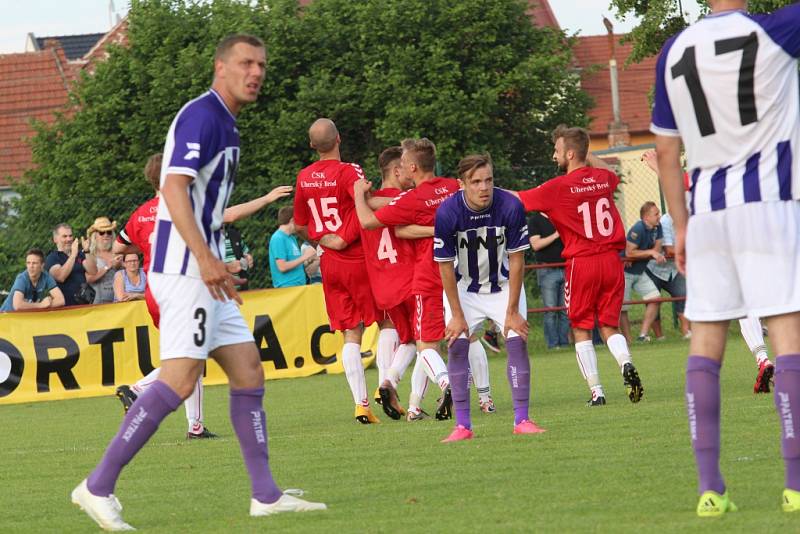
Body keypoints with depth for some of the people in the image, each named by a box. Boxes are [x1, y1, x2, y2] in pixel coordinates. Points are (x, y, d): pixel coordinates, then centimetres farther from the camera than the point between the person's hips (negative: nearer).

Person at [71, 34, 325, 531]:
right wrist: (205, 259, -29)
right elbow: (174, 187, -23)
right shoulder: (202, 116, -12)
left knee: (249, 370, 8)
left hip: (204, 267, 11)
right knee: (180, 379, -16)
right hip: (184, 267, -11)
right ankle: (98, 487, -13)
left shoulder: (225, 123, 19)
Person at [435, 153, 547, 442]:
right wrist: (457, 315, -13)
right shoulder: (447, 212, -25)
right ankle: (463, 425, -7)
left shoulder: (511, 206, -25)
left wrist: (512, 312, -15)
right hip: (464, 289, 0)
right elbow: (446, 266, -15)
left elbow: (516, 261, -16)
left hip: (503, 285, 0)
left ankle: (522, 419, -5)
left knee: (517, 340, -12)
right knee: (457, 345, -11)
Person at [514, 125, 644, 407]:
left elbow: (516, 200, -1)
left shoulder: (558, 187, -10)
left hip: (581, 264, -4)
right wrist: (588, 155, 31)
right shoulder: (604, 178, 6)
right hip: (611, 261, 4)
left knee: (581, 329, 8)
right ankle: (626, 364, -18)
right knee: (609, 326, 12)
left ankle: (596, 391, 2)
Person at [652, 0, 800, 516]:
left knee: (706, 338, 7)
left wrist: (681, 227, 17)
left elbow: (667, 152, 12)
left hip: (705, 209, 5)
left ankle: (710, 486, 1)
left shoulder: (675, 53, 9)